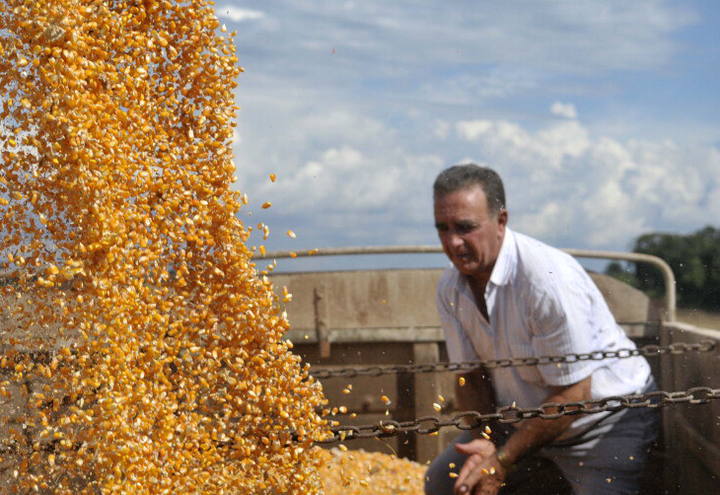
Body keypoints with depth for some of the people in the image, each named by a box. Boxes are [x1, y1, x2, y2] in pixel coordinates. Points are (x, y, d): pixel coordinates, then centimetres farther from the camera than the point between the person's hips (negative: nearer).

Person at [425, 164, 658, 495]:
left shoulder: (548, 279, -30)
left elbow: (573, 395, -27)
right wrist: (484, 444, -20)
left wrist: (503, 459, -26)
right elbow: (470, 377, -1)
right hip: (526, 419, 7)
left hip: (607, 421, -6)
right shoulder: (450, 289, -8)